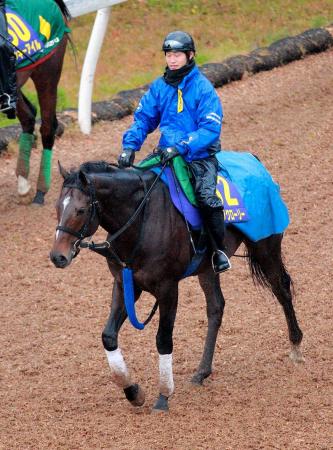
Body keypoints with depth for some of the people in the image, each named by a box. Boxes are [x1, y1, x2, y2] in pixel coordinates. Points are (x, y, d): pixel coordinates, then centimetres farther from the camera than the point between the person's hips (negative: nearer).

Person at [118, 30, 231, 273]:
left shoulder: (203, 88, -10)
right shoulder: (159, 86, 6)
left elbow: (210, 129, -17)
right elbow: (143, 119, 8)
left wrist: (180, 147, -28)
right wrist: (130, 146, -9)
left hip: (200, 155, -5)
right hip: (167, 153, 5)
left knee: (207, 196, -28)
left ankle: (220, 250, -10)